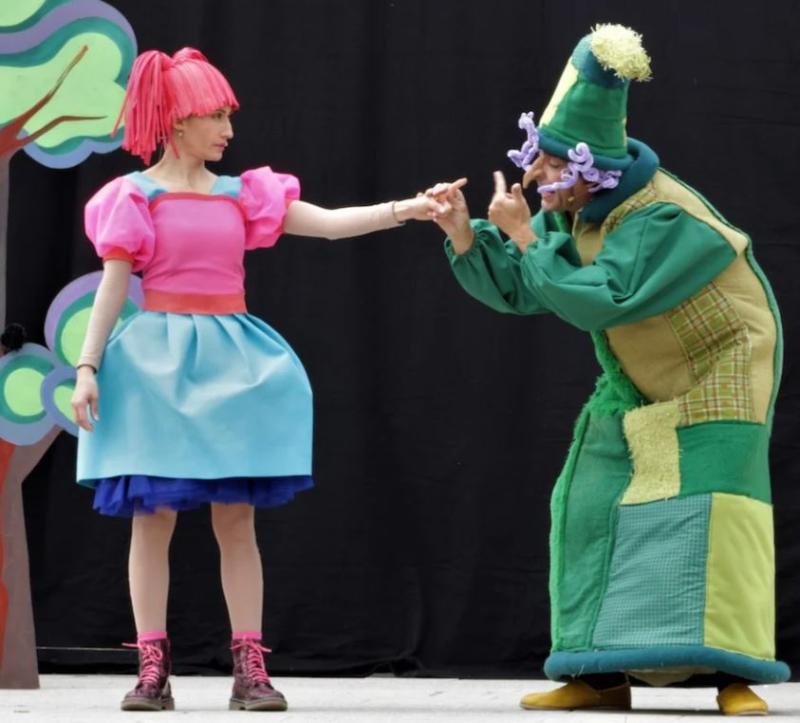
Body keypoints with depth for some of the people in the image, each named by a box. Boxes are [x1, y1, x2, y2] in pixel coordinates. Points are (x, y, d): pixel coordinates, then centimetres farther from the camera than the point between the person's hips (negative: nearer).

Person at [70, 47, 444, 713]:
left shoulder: (240, 195, 10)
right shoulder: (136, 196, 0)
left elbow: (329, 224, 5)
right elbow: (113, 287, -1)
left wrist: (405, 209, -6)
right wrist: (88, 367, -7)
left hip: (230, 359, 4)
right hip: (157, 358, -3)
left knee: (237, 519, 1)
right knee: (153, 517, -3)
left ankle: (249, 668, 2)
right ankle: (152, 670, 0)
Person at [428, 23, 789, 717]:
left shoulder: (665, 218, -31)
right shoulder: (573, 212, -7)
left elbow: (600, 301, -37)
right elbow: (513, 289, 0)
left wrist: (524, 236, -31)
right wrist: (464, 234, -17)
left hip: (716, 372, -8)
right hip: (639, 387, 8)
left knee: (709, 504, -20)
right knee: (594, 505, 1)